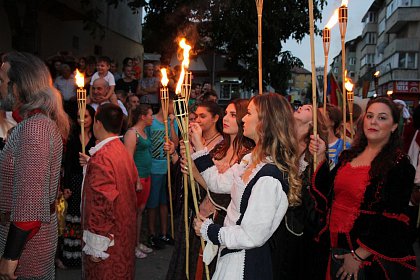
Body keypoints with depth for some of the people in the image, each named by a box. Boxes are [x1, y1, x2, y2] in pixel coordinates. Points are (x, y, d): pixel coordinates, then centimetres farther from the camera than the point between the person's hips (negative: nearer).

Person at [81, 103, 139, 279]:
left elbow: (102, 203, -25)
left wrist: (95, 246, -17)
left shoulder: (101, 158, -23)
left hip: (108, 238, -8)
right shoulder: (123, 151, 1)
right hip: (125, 230, 8)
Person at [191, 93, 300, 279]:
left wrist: (208, 230, -13)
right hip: (232, 253, 8)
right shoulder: (253, 159, 1)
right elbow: (219, 183, 8)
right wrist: (198, 146, 7)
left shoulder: (269, 177, -28)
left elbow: (251, 237, -26)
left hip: (245, 263, -8)